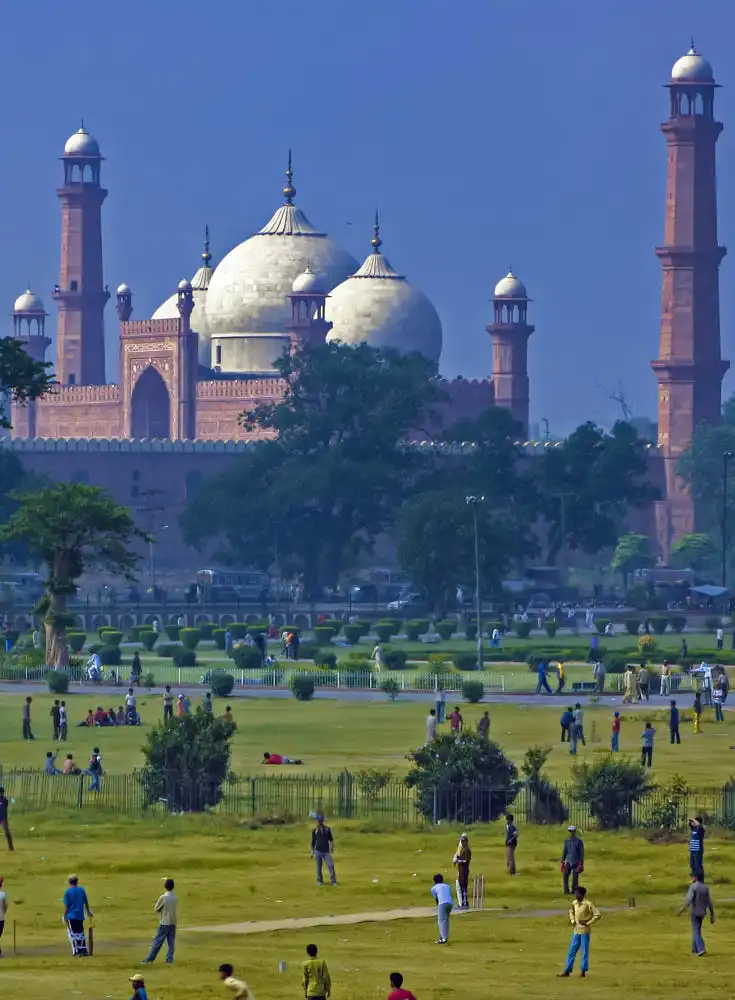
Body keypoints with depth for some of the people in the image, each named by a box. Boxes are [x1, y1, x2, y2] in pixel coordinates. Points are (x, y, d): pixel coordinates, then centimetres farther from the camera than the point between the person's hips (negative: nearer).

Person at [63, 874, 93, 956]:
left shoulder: (68, 892, -9)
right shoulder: (82, 890, 2)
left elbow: (66, 906, -10)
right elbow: (86, 902, 13)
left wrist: (65, 917, -2)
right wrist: (88, 911, 30)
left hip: (71, 916, -4)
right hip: (80, 916, 4)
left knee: (73, 934, 1)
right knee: (81, 933, 14)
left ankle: (76, 951, -1)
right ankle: (83, 949, 12)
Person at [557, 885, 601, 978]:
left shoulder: (588, 904, -15)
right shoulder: (574, 903, 6)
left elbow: (598, 914, -16)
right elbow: (571, 912, 27)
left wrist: (588, 923, -15)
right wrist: (572, 921, 10)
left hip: (584, 931, -7)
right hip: (576, 931, 7)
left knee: (585, 951, 2)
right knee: (572, 950, 8)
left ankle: (583, 971, 10)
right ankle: (567, 970, 13)